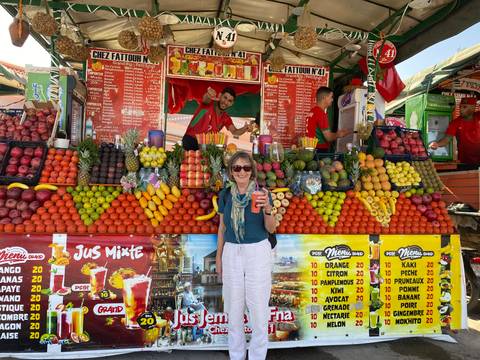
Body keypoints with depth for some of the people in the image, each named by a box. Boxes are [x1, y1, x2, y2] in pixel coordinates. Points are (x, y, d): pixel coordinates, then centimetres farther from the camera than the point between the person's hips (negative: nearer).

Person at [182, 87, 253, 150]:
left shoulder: (226, 118, 3)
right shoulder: (208, 104, -10)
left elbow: (234, 132, -9)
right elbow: (205, 99, -34)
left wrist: (245, 129, -33)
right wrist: (208, 96, -61)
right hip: (190, 140, -4)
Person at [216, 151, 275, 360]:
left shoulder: (261, 193, -5)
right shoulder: (225, 195, 2)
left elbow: (271, 229, -5)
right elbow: (222, 228, 10)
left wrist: (267, 209, -23)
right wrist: (218, 257, 11)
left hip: (258, 252, -2)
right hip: (231, 253, 3)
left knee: (258, 308, 4)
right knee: (233, 309, 13)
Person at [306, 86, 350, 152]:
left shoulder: (312, 111, 12)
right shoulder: (321, 113, -15)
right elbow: (328, 138, -17)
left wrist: (336, 133, 18)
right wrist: (338, 135, 3)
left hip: (312, 149, 9)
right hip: (320, 150, -9)